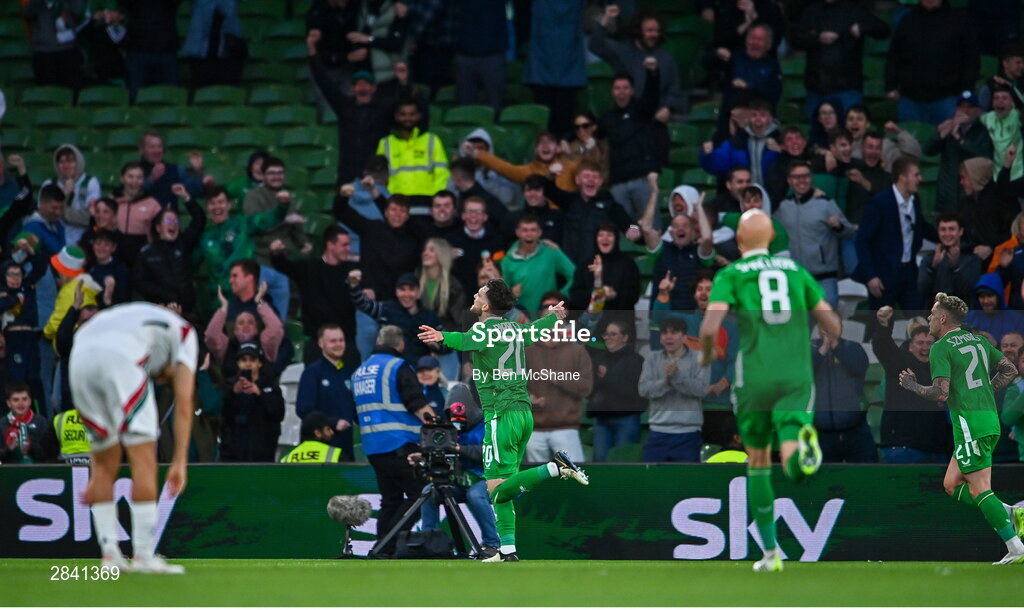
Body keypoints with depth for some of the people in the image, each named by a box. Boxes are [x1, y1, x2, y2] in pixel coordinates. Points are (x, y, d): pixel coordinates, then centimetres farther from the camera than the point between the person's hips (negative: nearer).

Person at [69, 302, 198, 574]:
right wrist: (180, 462, 14)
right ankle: (144, 556, 0)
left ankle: (109, 554, 15)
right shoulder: (185, 334, 30)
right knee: (144, 461, 2)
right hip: (120, 357, -6)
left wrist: (96, 478, 40)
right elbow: (184, 403, 15)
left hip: (79, 357, 6)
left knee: (106, 464, 18)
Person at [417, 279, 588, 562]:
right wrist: (555, 316, 59)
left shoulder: (486, 329, -9)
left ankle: (554, 468, -23)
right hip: (524, 411, 8)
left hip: (501, 414, -8)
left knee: (496, 490, -12)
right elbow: (536, 330, 37)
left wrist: (443, 337, -53)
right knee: (501, 488, 11)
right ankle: (507, 550, 7)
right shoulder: (514, 330, 14)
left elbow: (469, 340, -34)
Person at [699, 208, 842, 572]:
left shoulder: (731, 276, 4)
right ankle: (803, 448, -49)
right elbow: (834, 327, 11)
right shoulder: (796, 271, 14)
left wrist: (706, 354, 10)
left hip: (755, 378, -1)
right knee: (792, 466, -10)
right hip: (797, 378, 1)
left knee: (758, 462, 17)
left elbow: (710, 326, -12)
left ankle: (771, 552, 19)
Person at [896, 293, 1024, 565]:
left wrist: (913, 386, 1)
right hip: (990, 418, 9)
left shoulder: (941, 348, -8)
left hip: (969, 423, -9)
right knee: (951, 485, 14)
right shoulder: (978, 340, 16)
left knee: (979, 490, -8)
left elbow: (940, 393, -16)